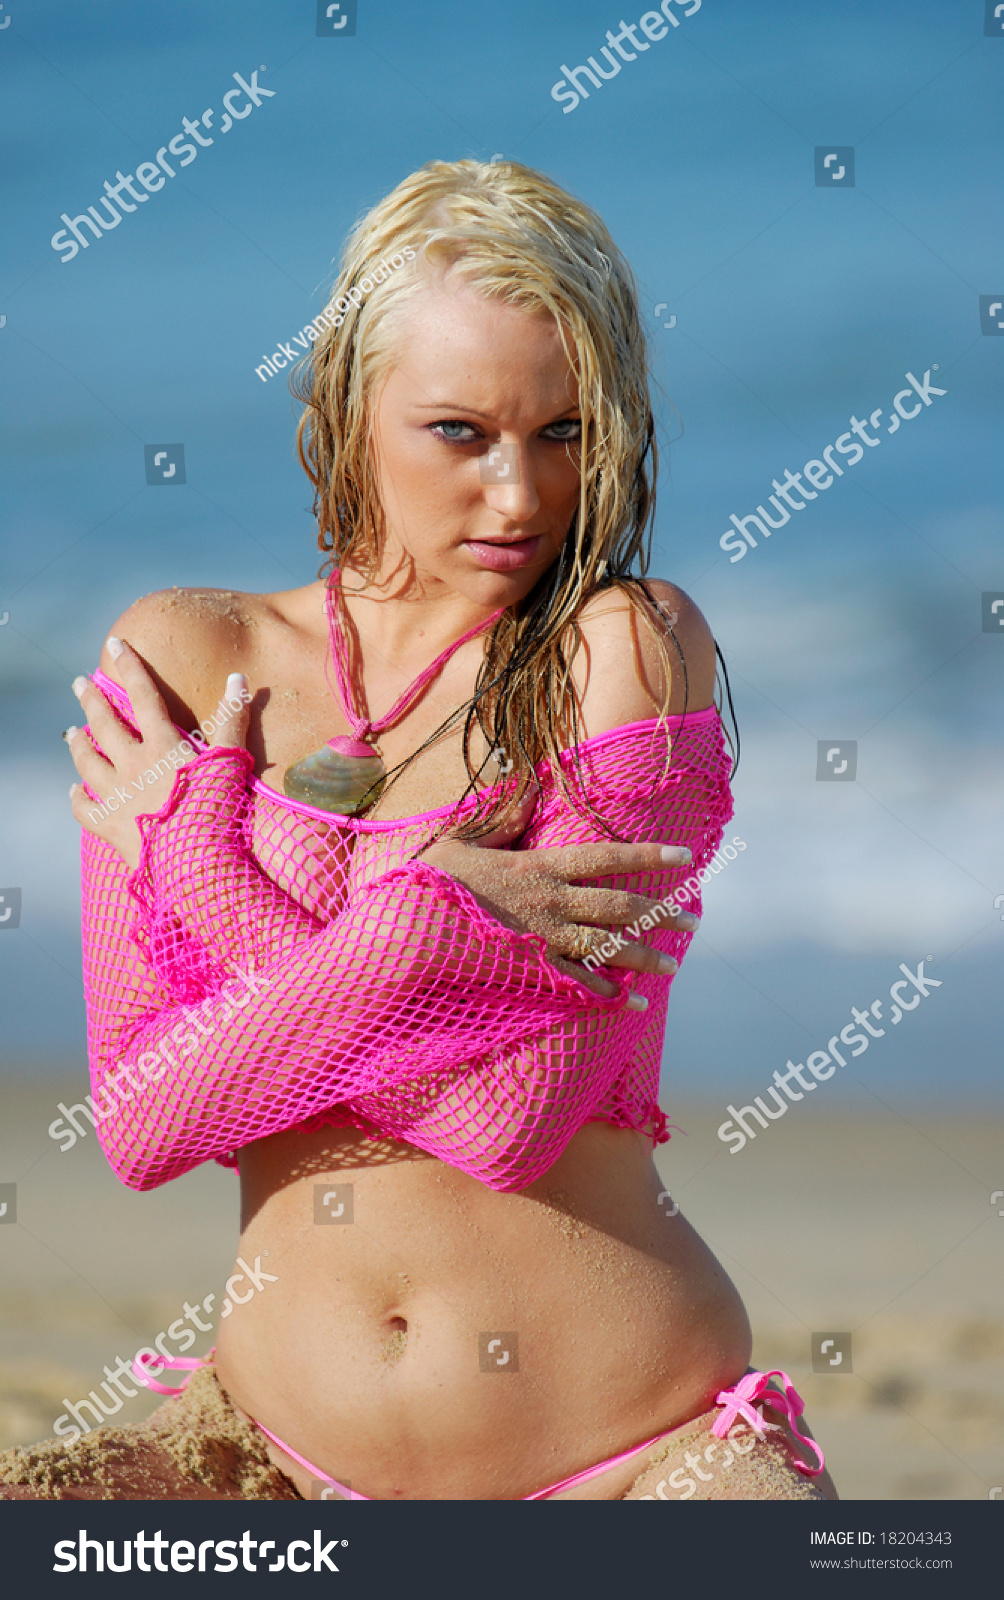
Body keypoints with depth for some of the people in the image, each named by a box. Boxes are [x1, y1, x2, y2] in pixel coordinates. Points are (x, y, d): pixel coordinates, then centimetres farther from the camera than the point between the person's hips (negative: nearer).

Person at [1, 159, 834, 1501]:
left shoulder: (629, 645, -5)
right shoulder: (184, 659, 4)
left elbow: (512, 1114, -15)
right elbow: (141, 1120, -4)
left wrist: (199, 847, -7)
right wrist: (434, 909, -14)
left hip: (634, 1450, -3)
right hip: (282, 1440, 4)